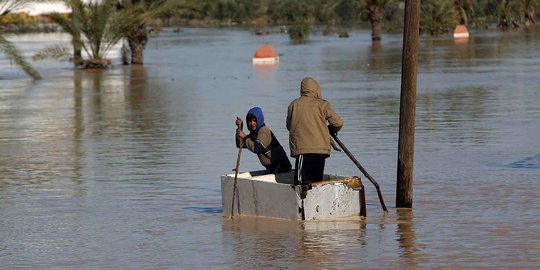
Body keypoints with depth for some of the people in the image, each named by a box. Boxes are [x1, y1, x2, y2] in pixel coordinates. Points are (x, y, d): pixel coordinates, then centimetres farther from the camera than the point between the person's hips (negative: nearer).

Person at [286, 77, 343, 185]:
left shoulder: (293, 105, 5)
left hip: (300, 148, 0)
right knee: (317, 181, 8)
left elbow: (289, 126, 16)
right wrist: (332, 130, 21)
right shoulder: (322, 105, -1)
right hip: (320, 148, 0)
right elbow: (338, 123, -1)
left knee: (302, 181, -4)